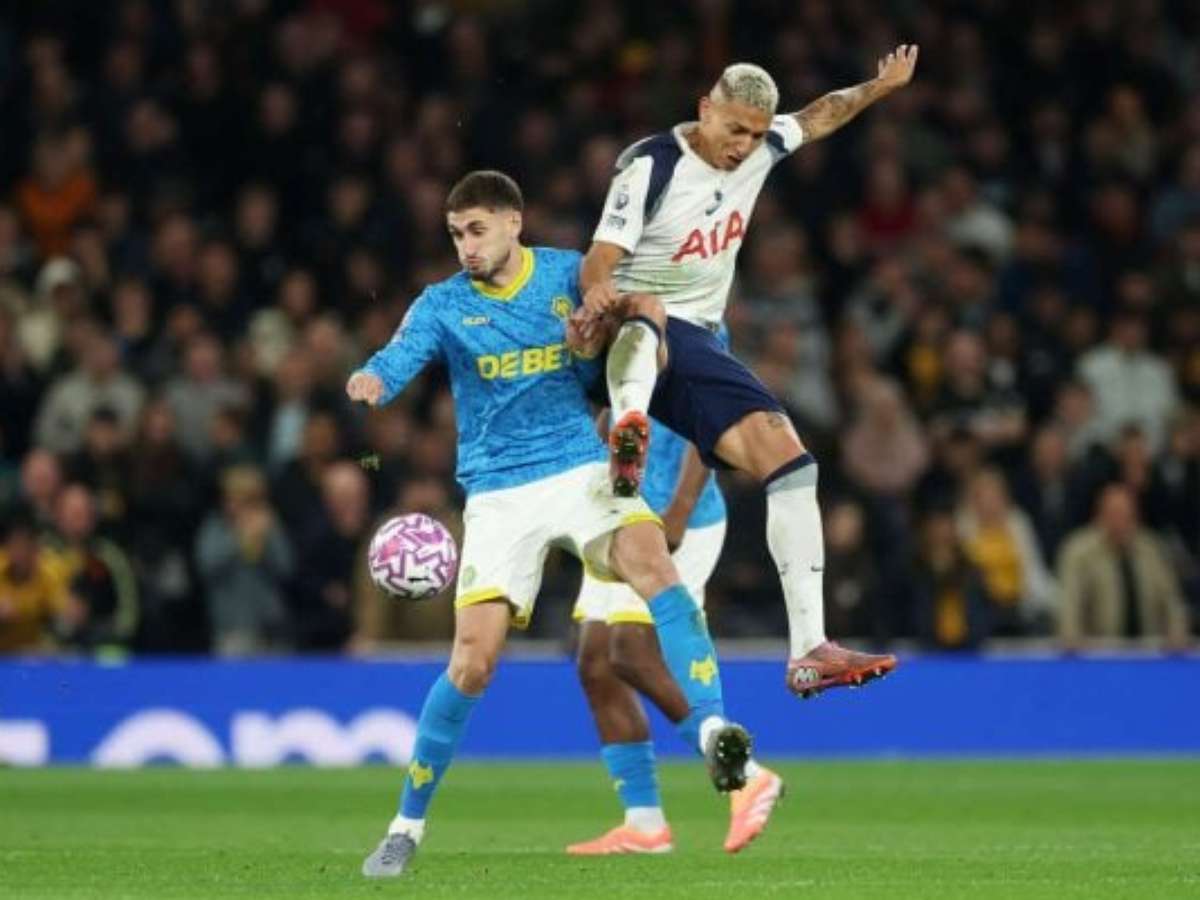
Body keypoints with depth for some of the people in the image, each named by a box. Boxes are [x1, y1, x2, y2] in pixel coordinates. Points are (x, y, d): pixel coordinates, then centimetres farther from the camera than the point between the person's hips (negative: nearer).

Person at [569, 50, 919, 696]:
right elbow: (599, 263, -20)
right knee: (647, 312, -43)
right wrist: (597, 294, -41)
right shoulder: (651, 166, -12)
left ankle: (809, 650, -9)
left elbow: (820, 116, 30)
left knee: (786, 457, -8)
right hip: (630, 334, -7)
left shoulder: (758, 150, 7)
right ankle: (628, 428, -78)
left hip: (694, 349, 7)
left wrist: (882, 86, 28)